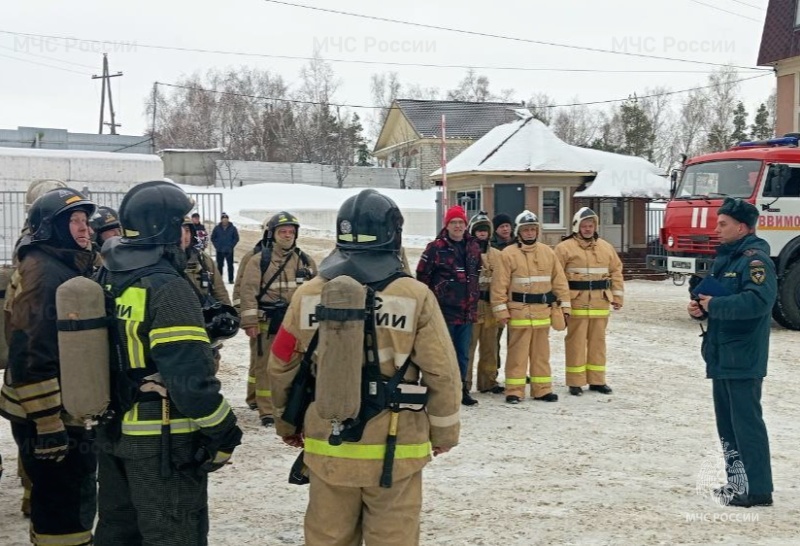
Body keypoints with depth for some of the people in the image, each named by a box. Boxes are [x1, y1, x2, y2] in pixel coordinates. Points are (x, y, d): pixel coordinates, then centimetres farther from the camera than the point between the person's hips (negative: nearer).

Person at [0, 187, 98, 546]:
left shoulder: (71, 267, 12)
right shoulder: (43, 271, -19)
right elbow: (30, 353, -25)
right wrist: (48, 425, -26)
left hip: (69, 410, 10)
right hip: (48, 416, -10)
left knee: (60, 498, 21)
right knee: (68, 504, -4)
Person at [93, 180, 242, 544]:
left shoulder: (108, 281, 6)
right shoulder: (167, 289, -20)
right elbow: (189, 374, -25)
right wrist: (223, 432, -15)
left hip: (112, 432, 8)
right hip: (162, 438, -8)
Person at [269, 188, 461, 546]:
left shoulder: (308, 295, -3)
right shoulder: (416, 296, -11)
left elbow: (282, 367, 6)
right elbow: (442, 374, -8)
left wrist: (287, 424, 21)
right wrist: (443, 433, 8)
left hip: (326, 450, 3)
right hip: (394, 452, -2)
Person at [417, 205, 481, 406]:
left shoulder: (473, 247, 9)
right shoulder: (435, 247, -9)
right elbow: (422, 276, -6)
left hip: (467, 311, 5)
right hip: (444, 310, -5)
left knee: (463, 354, 13)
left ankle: (461, 388, 25)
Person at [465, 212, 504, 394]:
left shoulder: (497, 254, 13)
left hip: (490, 306, 6)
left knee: (490, 347, 12)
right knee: (467, 347, -6)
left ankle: (488, 381, 22)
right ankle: (463, 383, 1)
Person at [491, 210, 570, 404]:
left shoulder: (547, 252, 9)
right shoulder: (508, 254, -5)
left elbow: (559, 280, 10)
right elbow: (499, 284, -7)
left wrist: (564, 305, 7)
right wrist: (501, 310, -11)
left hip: (542, 310, 4)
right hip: (518, 311, -4)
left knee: (541, 352, 11)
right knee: (517, 353, 0)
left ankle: (542, 389, 19)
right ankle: (514, 391, 7)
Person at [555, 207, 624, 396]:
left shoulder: (606, 247, 12)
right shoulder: (565, 248, -4)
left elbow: (616, 271, 15)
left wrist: (617, 296, 9)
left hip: (600, 303, 4)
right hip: (576, 302, -4)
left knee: (597, 341, 11)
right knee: (576, 342, 0)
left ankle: (597, 380, 20)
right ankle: (575, 382, 7)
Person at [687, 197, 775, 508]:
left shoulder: (755, 259, -14)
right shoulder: (725, 258, 16)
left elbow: (758, 301, -29)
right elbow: (713, 298, 24)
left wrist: (714, 306, -20)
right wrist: (699, 307, 0)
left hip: (743, 359, -10)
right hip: (721, 356, 10)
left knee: (747, 423, -6)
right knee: (727, 423, 15)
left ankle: (758, 489, 1)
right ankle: (737, 482, 25)